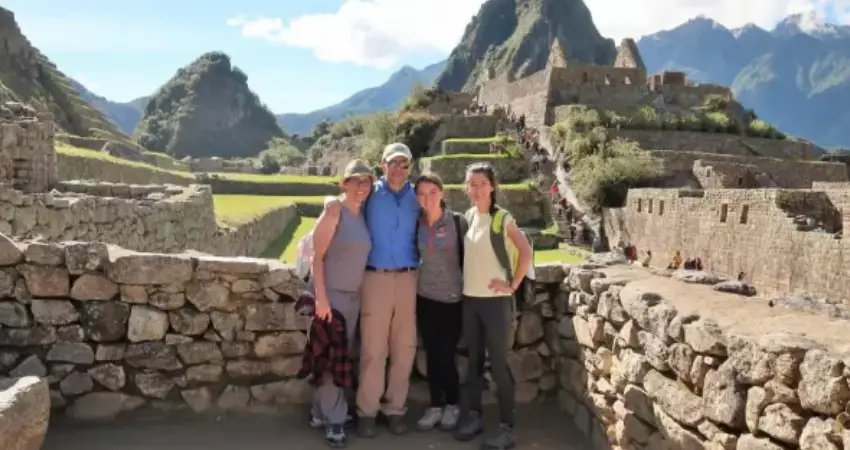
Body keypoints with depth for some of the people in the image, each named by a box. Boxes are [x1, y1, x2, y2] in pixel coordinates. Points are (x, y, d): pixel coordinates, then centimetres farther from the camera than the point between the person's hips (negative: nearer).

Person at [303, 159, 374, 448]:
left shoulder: (362, 216, 8)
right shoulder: (334, 213, -12)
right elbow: (317, 257, -15)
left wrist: (361, 293, 9)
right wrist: (321, 297, -18)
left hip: (354, 296, 7)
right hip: (332, 295, -7)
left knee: (341, 357, 14)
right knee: (331, 358, 0)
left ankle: (321, 411, 28)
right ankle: (334, 420, 10)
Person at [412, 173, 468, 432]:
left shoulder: (458, 221, -8)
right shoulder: (417, 224, 2)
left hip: (452, 297, -3)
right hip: (425, 296, 4)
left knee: (446, 355, -1)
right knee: (431, 354, 8)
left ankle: (453, 405, 19)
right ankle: (436, 405, 21)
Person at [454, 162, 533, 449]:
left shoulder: (502, 218, -9)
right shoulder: (467, 217, 7)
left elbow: (526, 252, -15)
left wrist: (513, 285, -14)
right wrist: (464, 280, 7)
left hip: (495, 299, -5)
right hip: (470, 298, 5)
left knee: (498, 362, -2)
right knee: (474, 360, 13)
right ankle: (473, 415, 25)